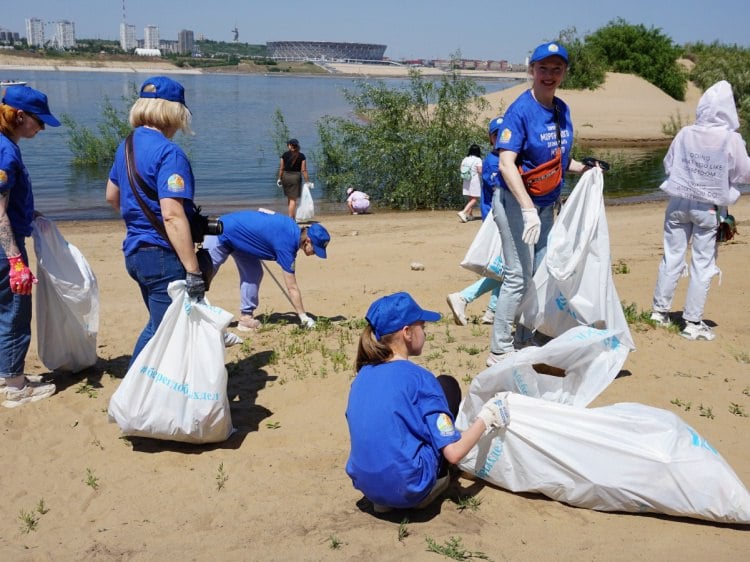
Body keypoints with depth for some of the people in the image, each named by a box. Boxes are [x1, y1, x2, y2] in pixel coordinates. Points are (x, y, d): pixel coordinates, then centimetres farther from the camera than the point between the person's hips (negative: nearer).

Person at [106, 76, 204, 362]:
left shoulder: (127, 145, 10)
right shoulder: (169, 152, -18)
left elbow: (112, 196, 23)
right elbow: (172, 215, -26)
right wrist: (193, 271, -25)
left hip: (135, 250, 9)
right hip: (163, 256, -9)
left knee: (156, 327, 24)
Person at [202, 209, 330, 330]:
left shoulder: (292, 227, -5)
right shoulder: (286, 243, -28)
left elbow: (262, 211, 11)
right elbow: (292, 288, -23)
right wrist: (304, 317, -18)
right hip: (221, 234, -9)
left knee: (253, 274, 2)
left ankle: (246, 317, 5)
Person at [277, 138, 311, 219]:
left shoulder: (285, 155, -1)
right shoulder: (301, 156, -4)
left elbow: (281, 168, 0)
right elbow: (303, 170, -7)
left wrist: (280, 178, 10)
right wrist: (307, 181, -2)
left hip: (285, 176, 2)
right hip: (296, 177, -2)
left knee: (289, 198, 18)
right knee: (293, 199, 0)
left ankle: (291, 215, 26)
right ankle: (290, 218, -5)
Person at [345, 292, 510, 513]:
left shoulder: (362, 377, 4)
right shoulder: (419, 378, -14)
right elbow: (454, 452, -15)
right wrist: (486, 417, 1)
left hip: (366, 486, 6)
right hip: (410, 489, -5)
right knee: (447, 386, 9)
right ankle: (437, 481, 15)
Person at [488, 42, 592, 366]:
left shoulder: (562, 110, 7)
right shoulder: (521, 110, -17)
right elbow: (507, 163, -27)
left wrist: (581, 168, 0)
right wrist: (528, 209, -35)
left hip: (545, 204, 8)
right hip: (515, 202, -8)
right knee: (519, 276, -7)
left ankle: (524, 342, 29)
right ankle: (499, 352, 4)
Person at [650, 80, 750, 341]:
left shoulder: (686, 134, -6)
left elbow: (668, 165, 5)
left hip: (679, 203, 3)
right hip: (709, 208, -3)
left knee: (672, 257, 13)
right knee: (702, 264, 5)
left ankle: (660, 310, 21)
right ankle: (693, 322, 8)